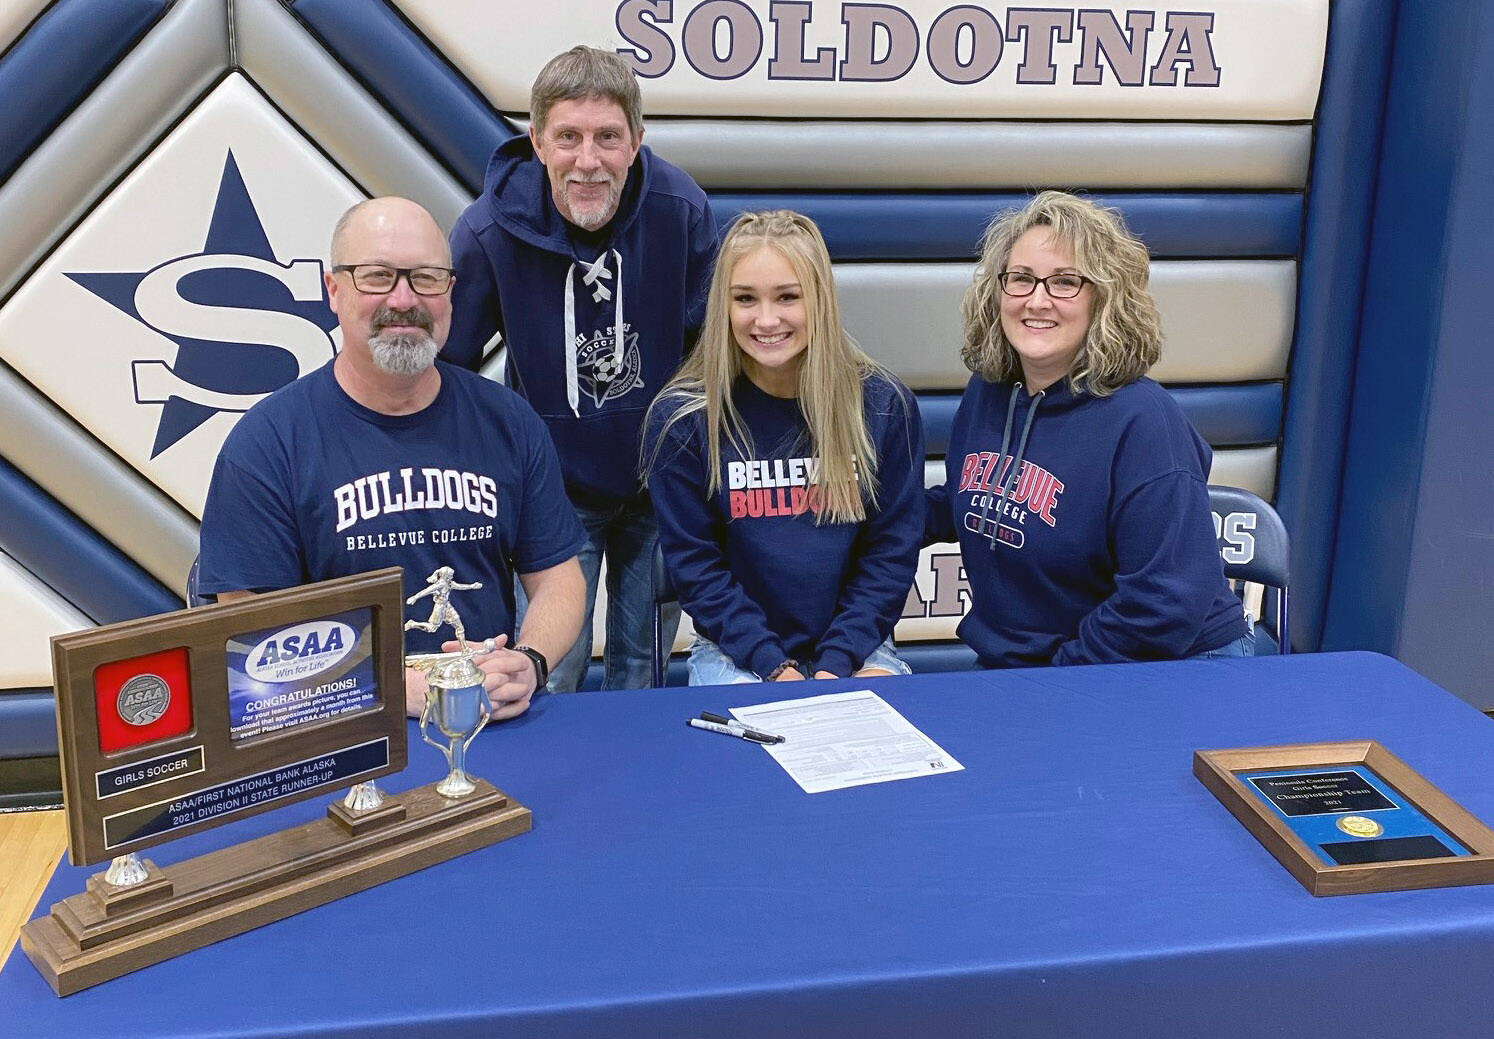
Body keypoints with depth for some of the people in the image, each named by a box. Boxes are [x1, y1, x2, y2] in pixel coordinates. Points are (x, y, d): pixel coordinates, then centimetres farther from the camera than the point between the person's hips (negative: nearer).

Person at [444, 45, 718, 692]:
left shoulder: (681, 210, -14)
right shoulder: (489, 231, -19)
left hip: (661, 488, 2)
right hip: (554, 491, -2)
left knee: (641, 668, 17)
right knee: (549, 677, 5)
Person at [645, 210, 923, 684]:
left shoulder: (885, 406, -3)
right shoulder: (681, 418, -6)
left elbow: (892, 551, -1)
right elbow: (694, 563, -5)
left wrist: (836, 664, -11)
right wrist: (773, 666, -15)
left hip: (855, 649, 1)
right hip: (736, 652, -1)